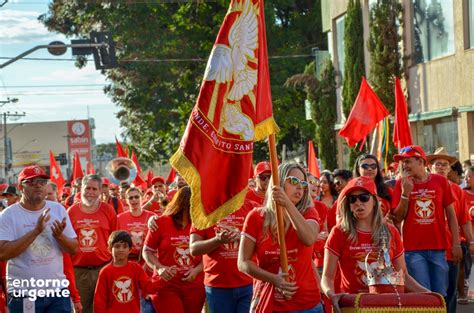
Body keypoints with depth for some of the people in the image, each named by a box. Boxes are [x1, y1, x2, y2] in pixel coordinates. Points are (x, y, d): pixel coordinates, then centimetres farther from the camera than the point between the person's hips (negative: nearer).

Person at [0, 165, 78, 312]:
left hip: (58, 290, 3)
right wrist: (36, 231, -22)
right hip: (23, 294, -3)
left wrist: (59, 236, -15)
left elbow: (74, 249, 6)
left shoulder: (58, 209, 5)